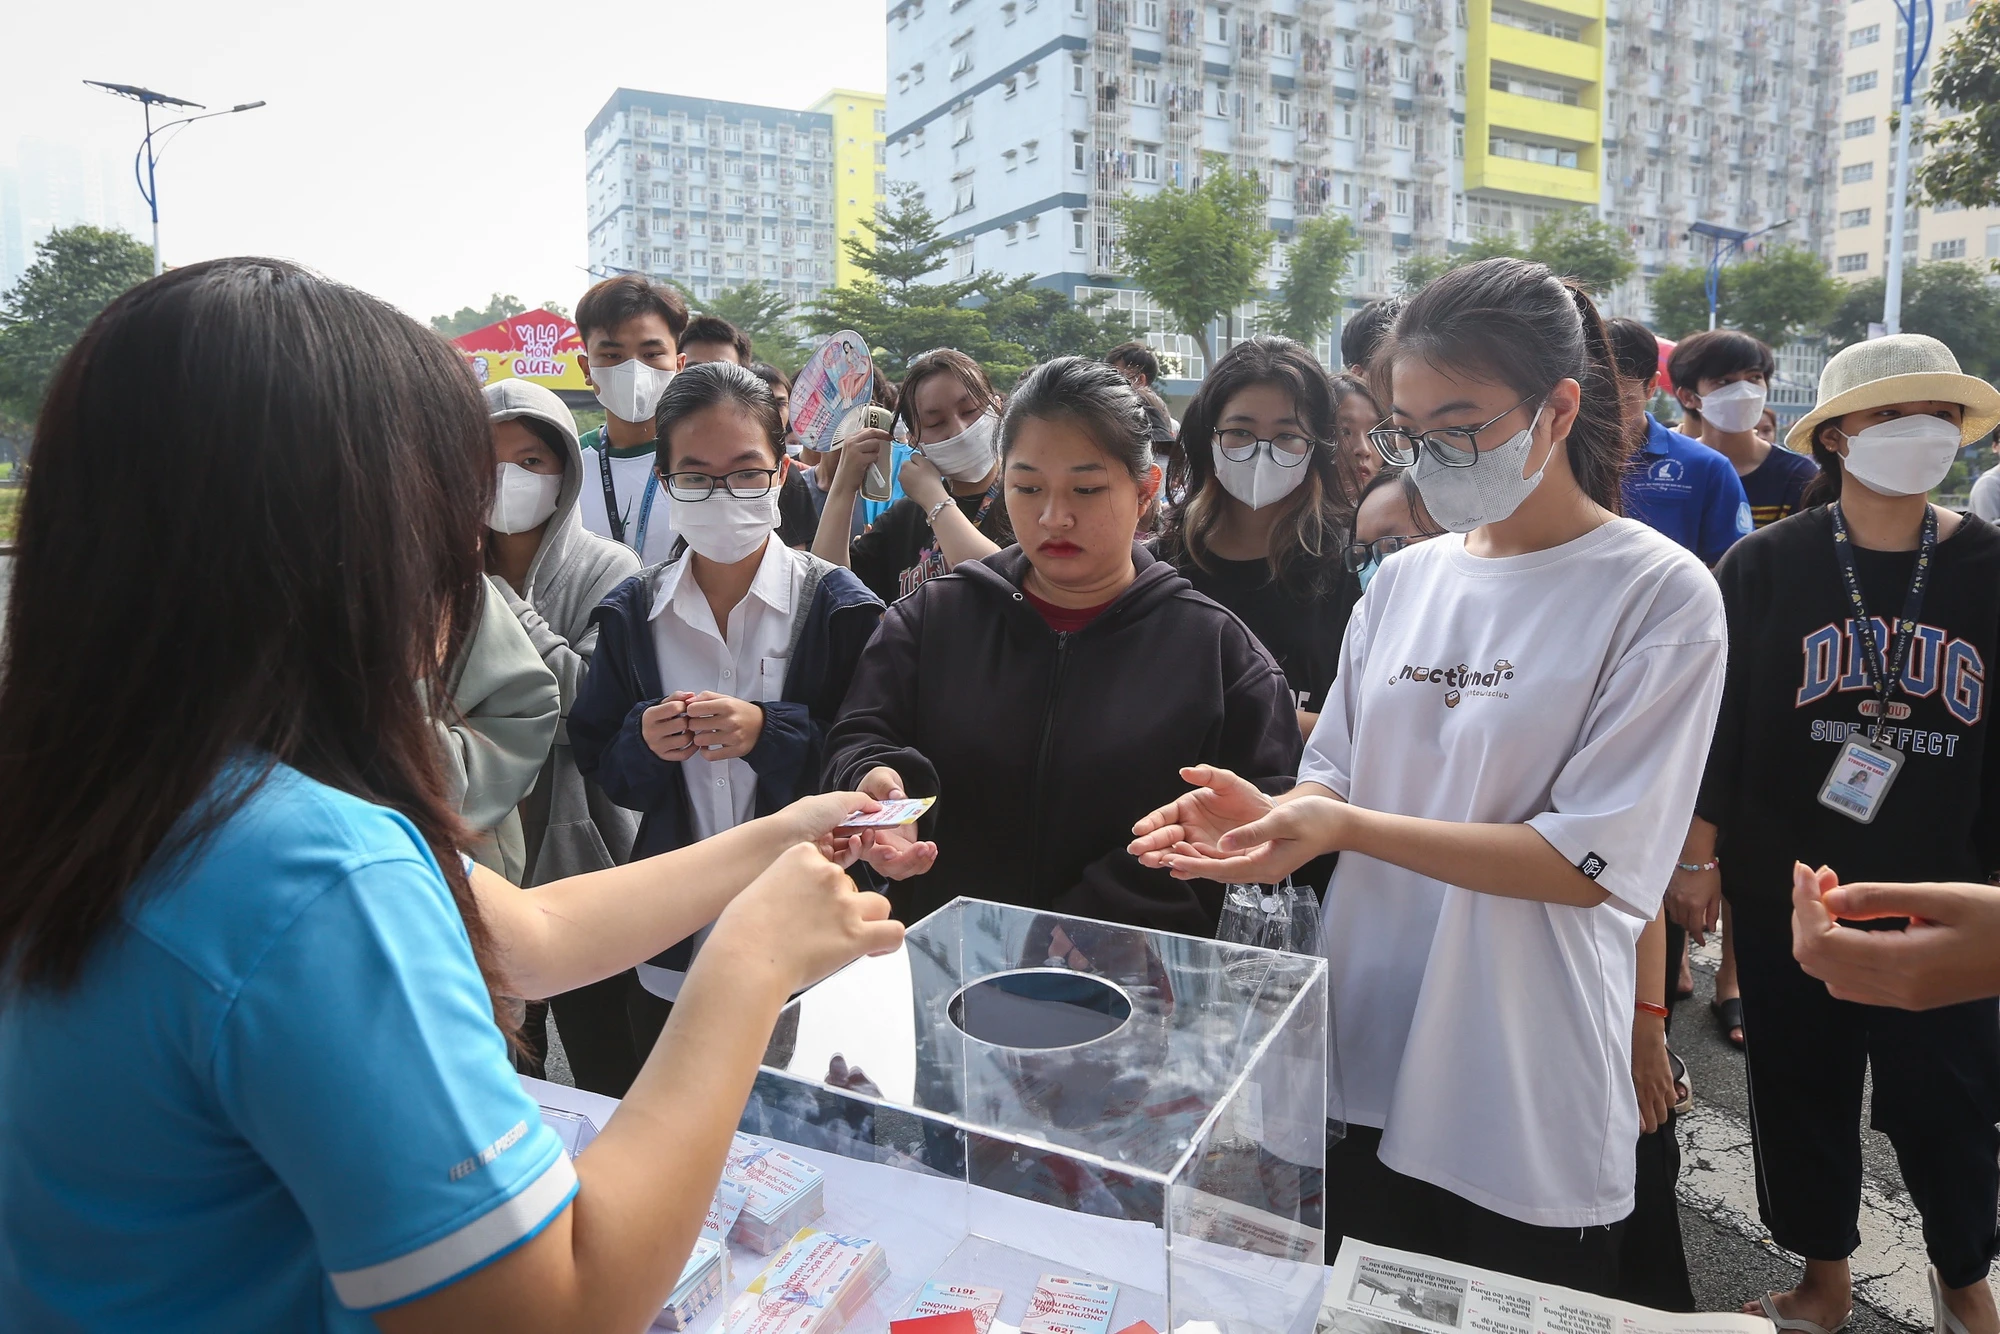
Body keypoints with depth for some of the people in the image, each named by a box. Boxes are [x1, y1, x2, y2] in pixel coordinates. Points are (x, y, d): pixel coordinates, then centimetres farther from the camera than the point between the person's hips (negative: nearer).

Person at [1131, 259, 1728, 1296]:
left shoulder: (1661, 596, -11)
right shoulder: (1405, 579, 4)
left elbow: (1591, 861, -18)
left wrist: (1345, 827, -26)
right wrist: (1268, 812, -15)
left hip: (1526, 1105, -4)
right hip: (1360, 1066, 5)